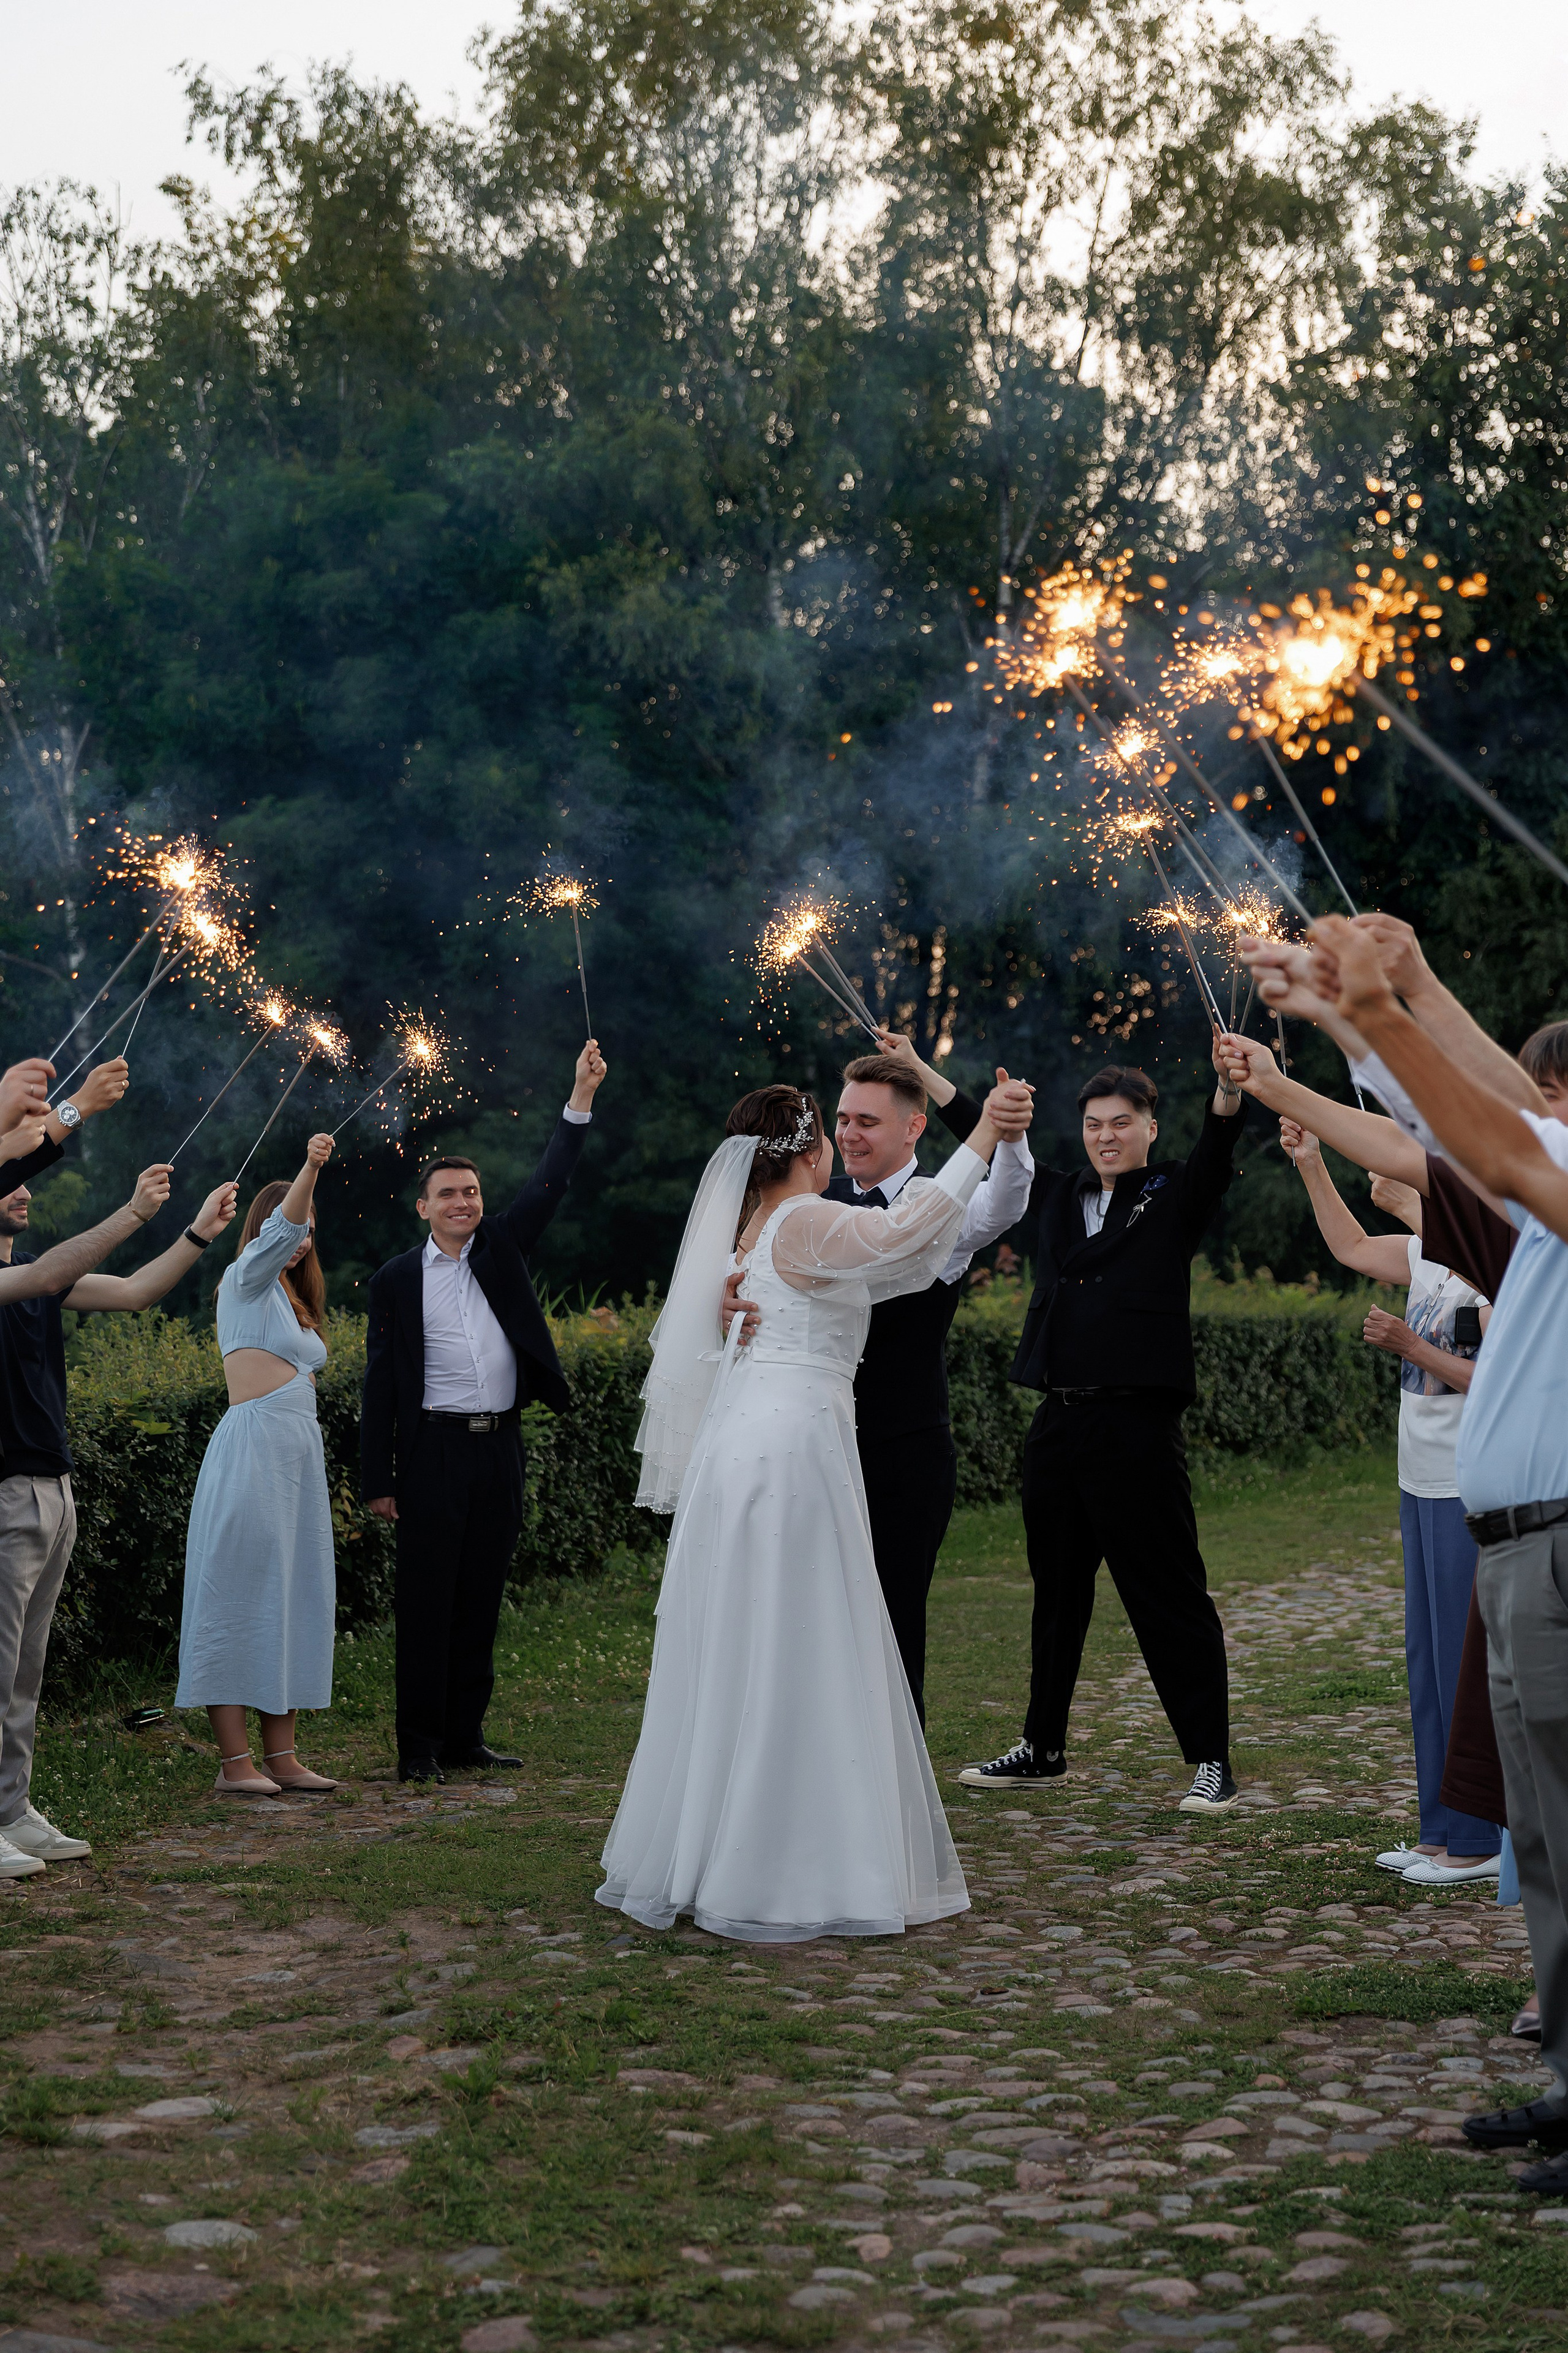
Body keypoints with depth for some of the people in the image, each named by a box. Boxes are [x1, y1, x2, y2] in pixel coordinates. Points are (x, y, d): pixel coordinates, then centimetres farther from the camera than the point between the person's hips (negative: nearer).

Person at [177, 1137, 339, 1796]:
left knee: (293, 1599, 7)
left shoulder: (292, 1300, 24)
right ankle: (235, 1761, -7)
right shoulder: (247, 1280, 0)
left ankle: (280, 1755, 11)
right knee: (239, 1597, -7)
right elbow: (277, 1234, -19)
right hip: (252, 1445, -9)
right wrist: (309, 1170, -33)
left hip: (299, 1453, 9)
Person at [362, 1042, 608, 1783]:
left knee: (481, 1597, 8)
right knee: (426, 1601, -2)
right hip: (434, 1451, -3)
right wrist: (378, 1478, -4)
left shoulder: (502, 1246, 11)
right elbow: (381, 1382, 1)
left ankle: (465, 1734, 16)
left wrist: (580, 1099, -7)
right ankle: (419, 1744, 4)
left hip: (500, 1447, 3)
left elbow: (550, 1184, 3)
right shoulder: (397, 1280, 3)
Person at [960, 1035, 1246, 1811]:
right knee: (1057, 1594, 15)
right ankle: (1042, 1747, 27)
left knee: (1170, 1599, -3)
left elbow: (1216, 1156, -17)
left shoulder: (1174, 1196, 2)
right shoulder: (1057, 1196, 15)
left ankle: (1211, 1760, 4)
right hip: (1058, 1423, 6)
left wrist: (1228, 1089, -37)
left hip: (1139, 1425, -5)